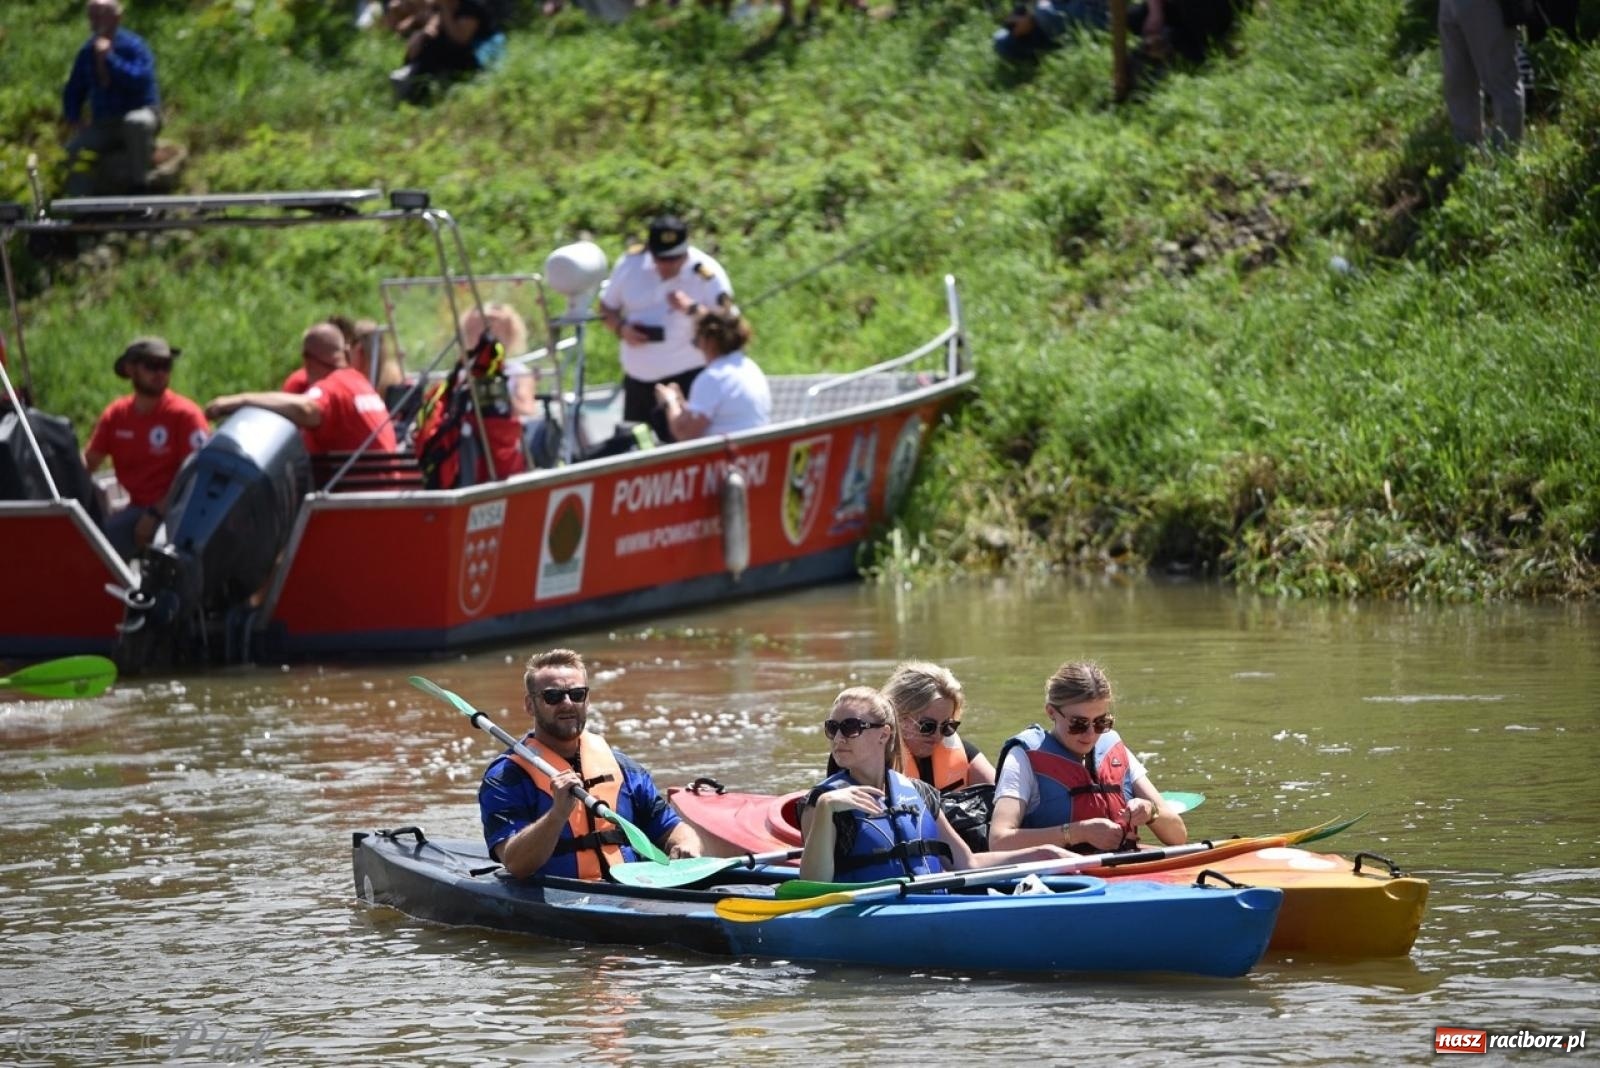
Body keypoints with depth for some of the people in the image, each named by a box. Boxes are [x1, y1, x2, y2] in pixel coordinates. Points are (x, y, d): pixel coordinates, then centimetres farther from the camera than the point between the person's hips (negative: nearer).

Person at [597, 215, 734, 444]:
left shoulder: (707, 274, -12)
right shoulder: (631, 264, 2)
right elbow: (606, 308, 14)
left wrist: (692, 309, -27)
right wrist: (621, 328, -8)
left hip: (686, 380, -6)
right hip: (637, 380, 6)